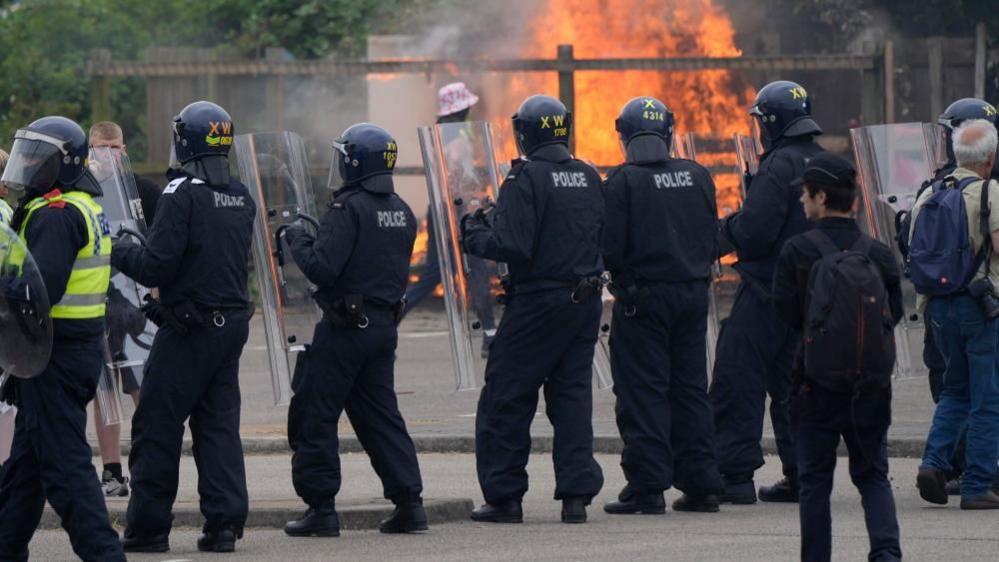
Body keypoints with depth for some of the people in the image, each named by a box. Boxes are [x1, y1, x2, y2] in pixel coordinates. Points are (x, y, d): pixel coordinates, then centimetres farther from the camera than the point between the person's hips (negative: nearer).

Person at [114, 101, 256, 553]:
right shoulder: (240, 198, 9)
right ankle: (224, 523, 4)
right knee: (219, 423, 10)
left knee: (157, 426, 2)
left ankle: (148, 527, 4)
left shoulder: (182, 195, -14)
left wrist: (118, 253, 0)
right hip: (233, 321, 7)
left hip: (188, 328, -7)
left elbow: (156, 265, -18)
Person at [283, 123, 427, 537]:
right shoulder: (401, 212, 10)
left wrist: (298, 241, -2)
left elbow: (322, 269, -21)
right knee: (380, 414, 14)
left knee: (314, 417, 2)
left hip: (344, 327, -8)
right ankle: (409, 501, 8)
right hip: (384, 326, 8)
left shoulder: (348, 209, -16)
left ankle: (321, 509, 2)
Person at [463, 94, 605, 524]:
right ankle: (577, 494, 4)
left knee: (505, 399, 3)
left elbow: (513, 246, -20)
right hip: (585, 301, 7)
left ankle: (504, 496, 4)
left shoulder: (525, 179, -13)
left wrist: (475, 235, -1)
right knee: (572, 395, 10)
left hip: (538, 303, -7)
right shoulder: (588, 178, 8)